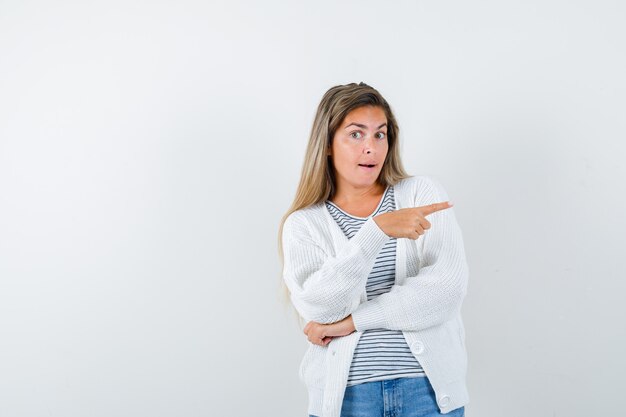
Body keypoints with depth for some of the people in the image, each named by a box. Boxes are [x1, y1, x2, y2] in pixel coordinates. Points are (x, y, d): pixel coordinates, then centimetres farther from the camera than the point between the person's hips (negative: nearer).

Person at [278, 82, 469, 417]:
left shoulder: (423, 193, 2)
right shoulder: (303, 223, 1)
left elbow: (449, 285, -10)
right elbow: (316, 307, -16)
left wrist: (353, 321, -12)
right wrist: (378, 229, -26)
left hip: (429, 386, 1)